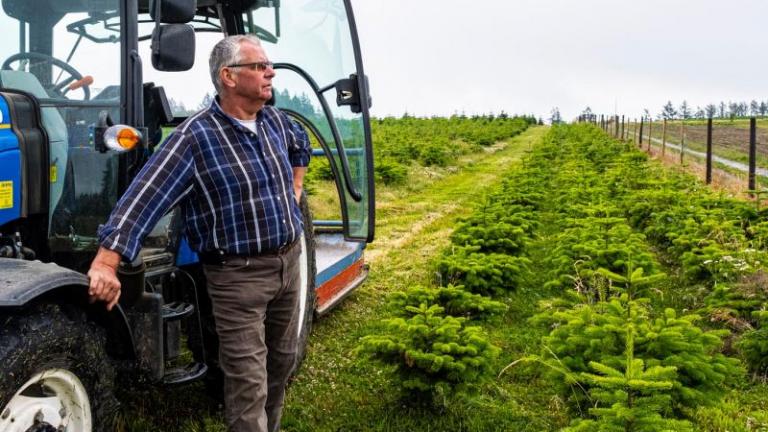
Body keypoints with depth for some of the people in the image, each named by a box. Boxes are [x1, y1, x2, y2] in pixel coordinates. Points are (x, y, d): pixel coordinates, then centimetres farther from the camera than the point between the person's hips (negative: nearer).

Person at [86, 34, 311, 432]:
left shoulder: (275, 121, 3)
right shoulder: (196, 137, -17)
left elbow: (300, 147, 28)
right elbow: (144, 197, -24)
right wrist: (106, 262, -32)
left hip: (288, 261, 7)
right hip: (238, 272, -7)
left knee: (281, 361, 21)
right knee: (248, 380, -1)